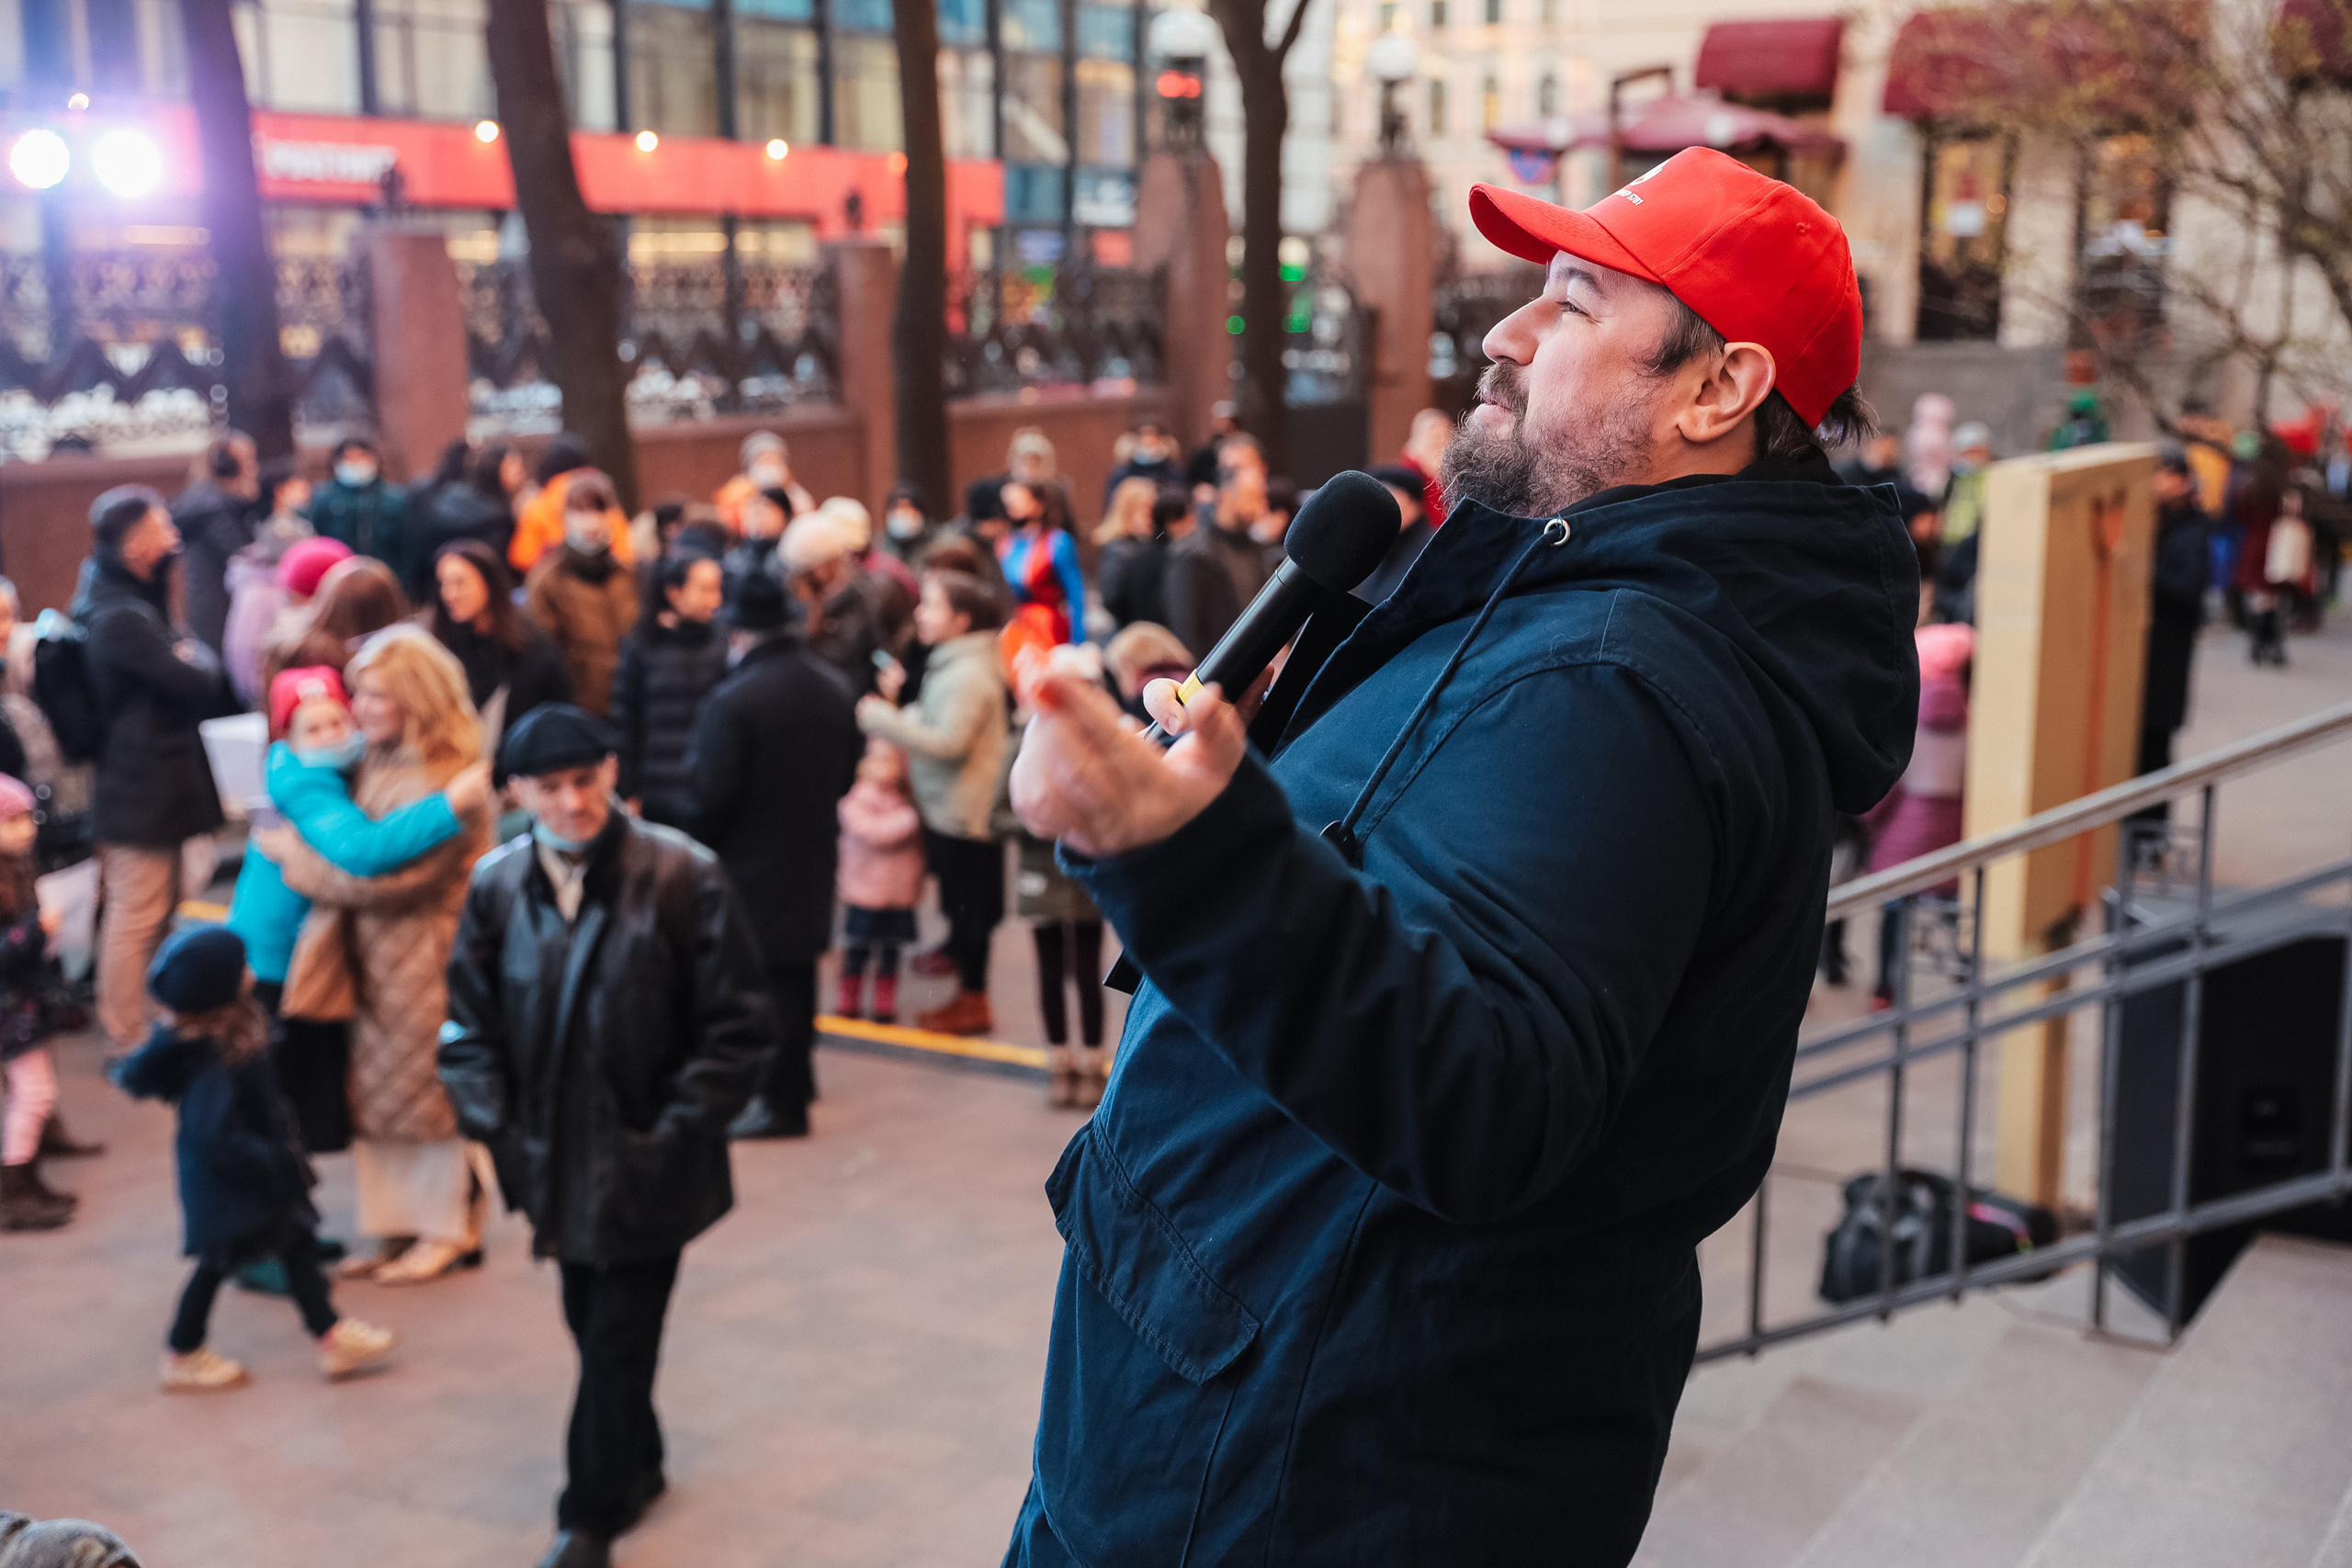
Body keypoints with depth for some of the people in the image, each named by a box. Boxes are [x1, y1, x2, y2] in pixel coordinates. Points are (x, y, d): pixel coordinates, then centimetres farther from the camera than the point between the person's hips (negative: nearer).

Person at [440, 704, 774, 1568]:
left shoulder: (681, 875, -15)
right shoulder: (498, 886, -3)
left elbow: (738, 1025, -11)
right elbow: (469, 1024, 6)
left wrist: (678, 1130, -12)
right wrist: (498, 1126, -2)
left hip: (646, 1164, -4)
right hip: (557, 1162, 4)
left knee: (619, 1340, 2)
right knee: (593, 1327, 18)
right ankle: (637, 1465, 41)